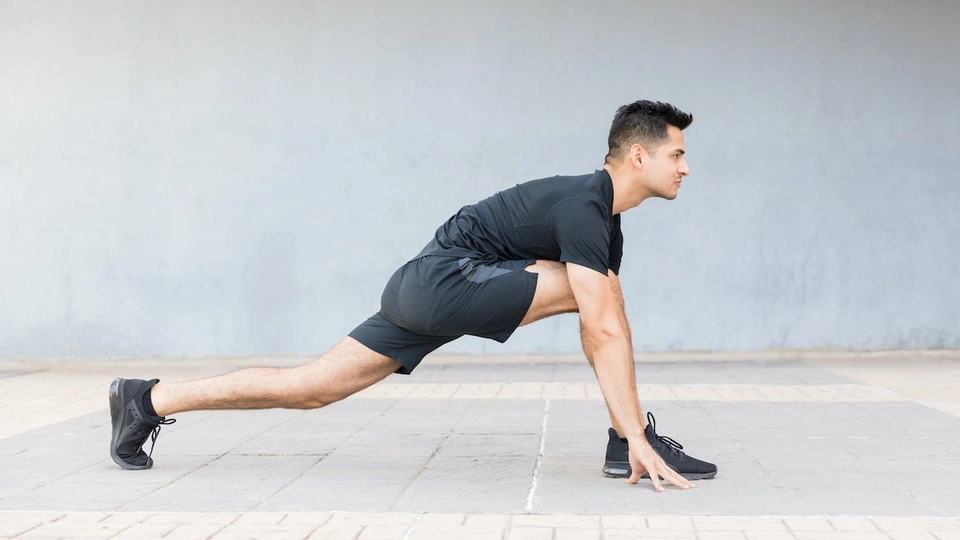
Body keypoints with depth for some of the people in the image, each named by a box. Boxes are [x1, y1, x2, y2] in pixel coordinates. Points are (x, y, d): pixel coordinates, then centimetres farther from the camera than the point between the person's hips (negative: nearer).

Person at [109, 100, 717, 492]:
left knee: (310, 387, 8)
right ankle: (629, 441, -9)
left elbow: (613, 329, 20)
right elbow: (603, 331, -24)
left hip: (421, 294, 10)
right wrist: (637, 435, -24)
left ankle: (149, 400, 11)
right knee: (594, 295, -15)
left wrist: (634, 419, 19)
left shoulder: (606, 222, 15)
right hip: (447, 279, -10)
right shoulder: (582, 207, -17)